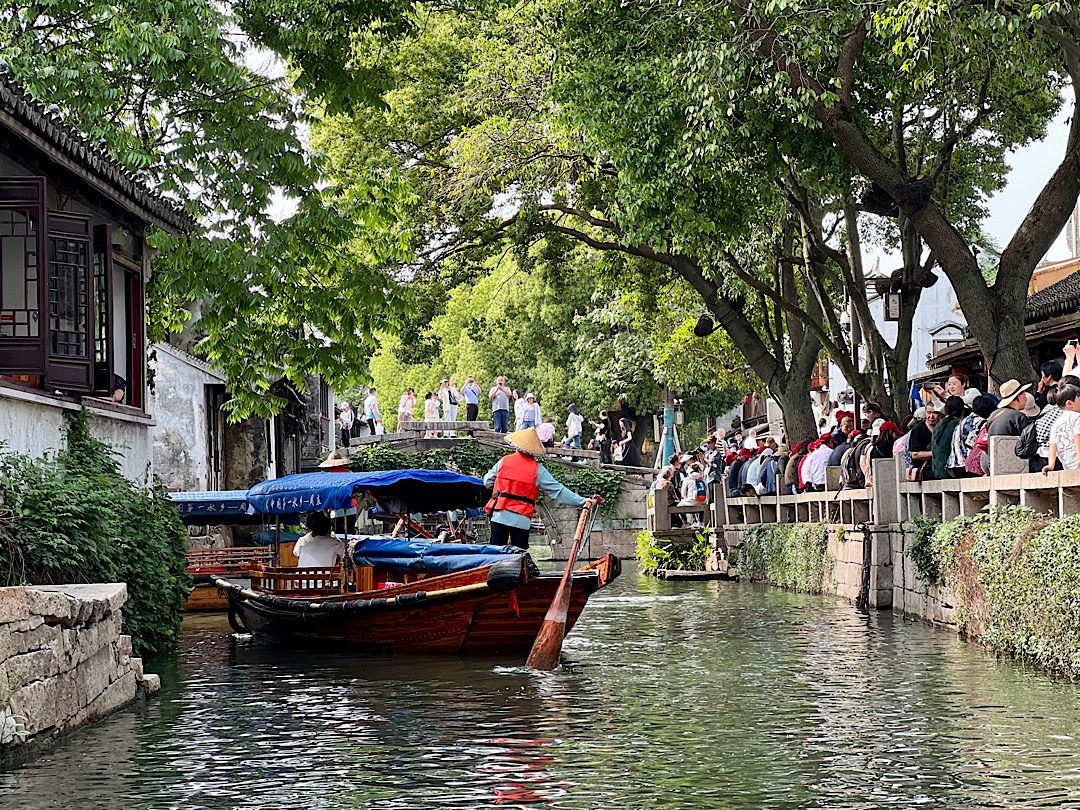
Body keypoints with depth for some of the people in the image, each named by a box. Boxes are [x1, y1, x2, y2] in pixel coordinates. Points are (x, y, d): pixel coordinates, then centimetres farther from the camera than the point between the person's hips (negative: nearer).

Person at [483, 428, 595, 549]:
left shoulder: (503, 461, 3)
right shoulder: (538, 470, -1)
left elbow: (487, 482, 14)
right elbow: (558, 491, -2)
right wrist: (583, 502, 1)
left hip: (499, 516, 1)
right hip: (522, 520, -1)